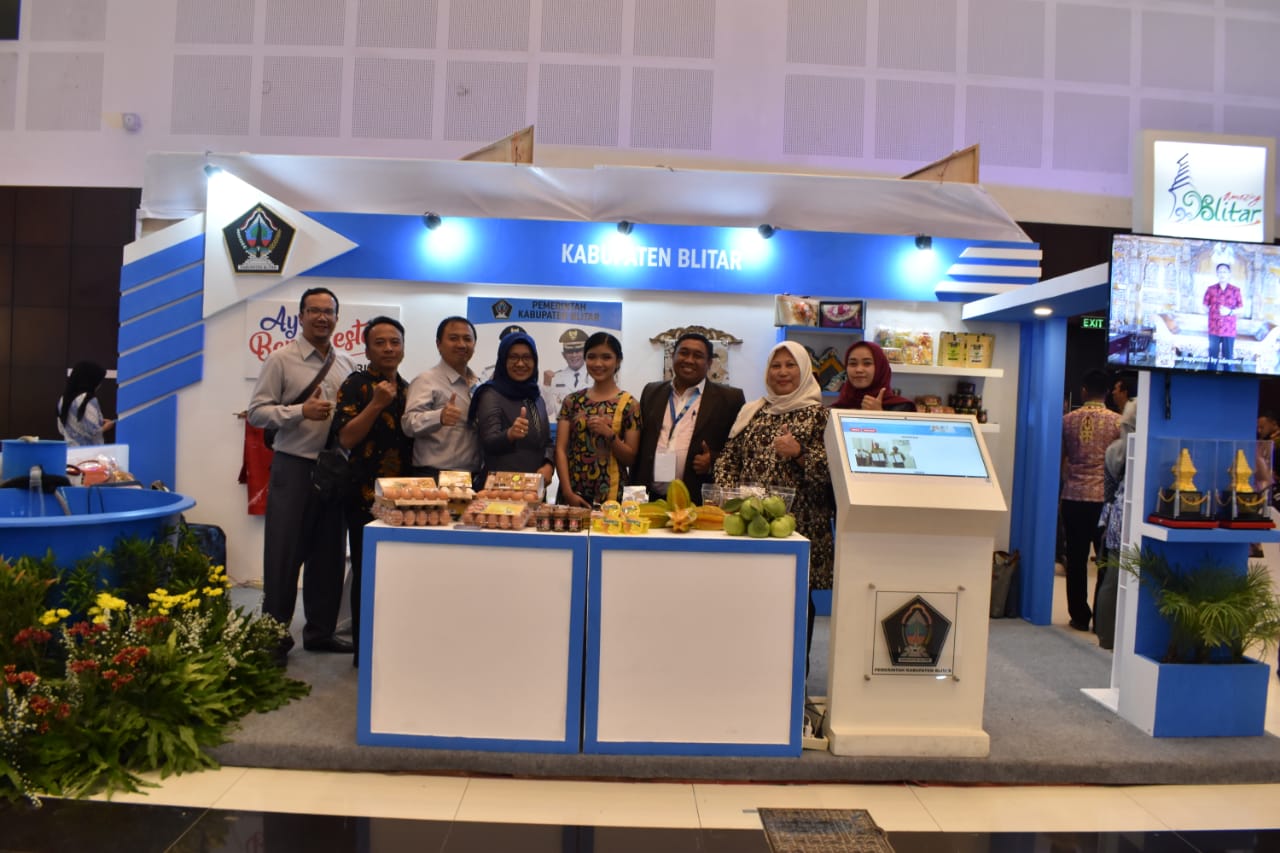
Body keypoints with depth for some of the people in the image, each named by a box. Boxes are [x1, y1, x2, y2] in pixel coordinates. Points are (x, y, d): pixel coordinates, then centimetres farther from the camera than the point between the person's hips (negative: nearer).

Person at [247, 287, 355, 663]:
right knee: (284, 554, 1)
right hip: (294, 467, -4)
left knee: (328, 554, 11)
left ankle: (320, 631, 24)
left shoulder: (346, 364, 10)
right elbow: (257, 411, -7)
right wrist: (301, 411, -19)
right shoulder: (280, 359, -3)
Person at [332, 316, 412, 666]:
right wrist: (377, 404, -20)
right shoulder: (355, 385, -3)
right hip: (366, 496, -5)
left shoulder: (408, 389, 14)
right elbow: (346, 438, -13)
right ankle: (364, 650, 12)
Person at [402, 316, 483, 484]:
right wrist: (439, 417, -37)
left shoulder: (478, 384, 16)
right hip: (435, 477, -6)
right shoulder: (426, 380, -4)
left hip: (475, 477, 6)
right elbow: (410, 423, -19)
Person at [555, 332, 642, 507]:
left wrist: (609, 434, -17)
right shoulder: (572, 401, 4)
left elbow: (630, 458, -1)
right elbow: (560, 449, 1)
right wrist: (567, 491, -9)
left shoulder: (629, 404, -2)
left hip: (610, 494, -2)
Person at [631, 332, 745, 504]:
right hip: (651, 500, 3)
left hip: (699, 502, -3)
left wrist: (714, 462, -15)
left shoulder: (729, 399, 0)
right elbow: (640, 447, 16)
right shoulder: (651, 392, 12)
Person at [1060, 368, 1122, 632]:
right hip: (1105, 499, -1)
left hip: (1073, 497, 1)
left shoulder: (1068, 420, 1)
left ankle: (1080, 616, 11)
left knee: (1076, 560, 7)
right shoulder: (1117, 421, -4)